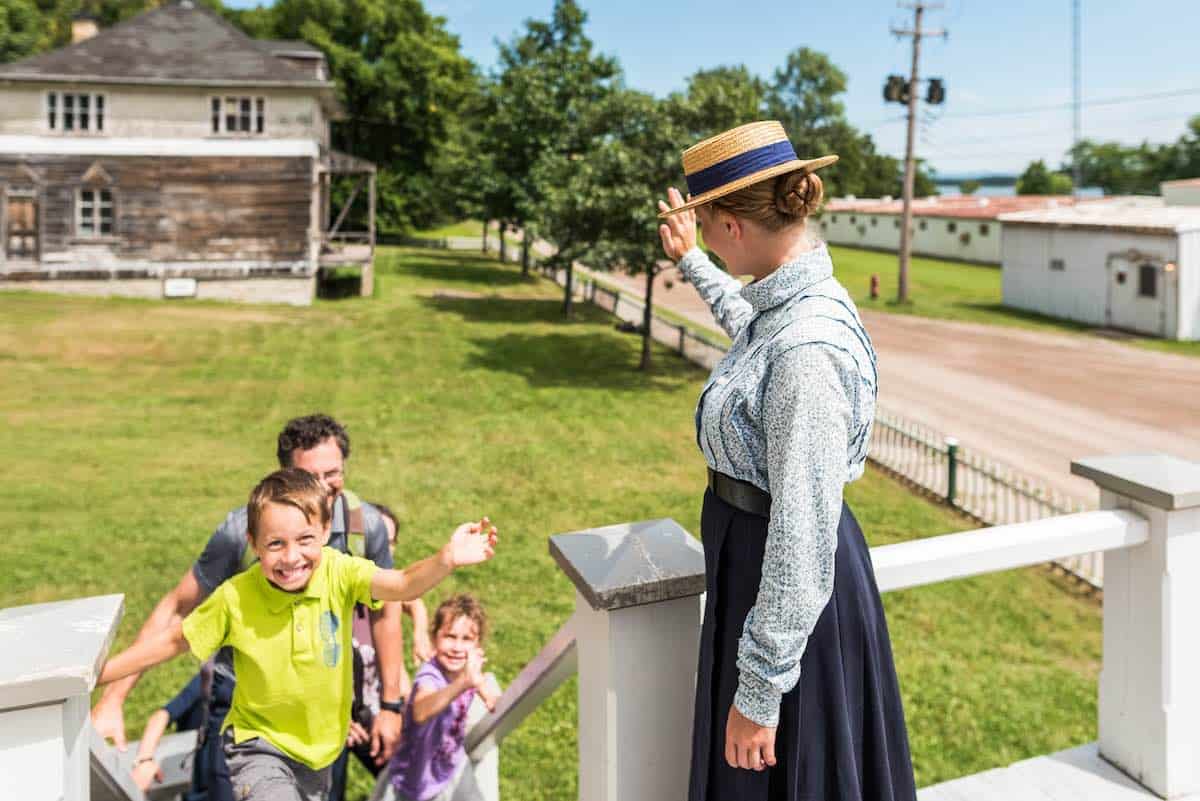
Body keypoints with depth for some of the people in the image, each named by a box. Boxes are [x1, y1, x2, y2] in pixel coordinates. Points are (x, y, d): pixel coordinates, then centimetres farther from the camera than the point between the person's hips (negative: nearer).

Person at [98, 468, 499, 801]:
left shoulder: (338, 573, -20)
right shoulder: (235, 598, -21)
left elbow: (403, 586, -38)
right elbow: (173, 640, -5)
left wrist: (447, 560, -58)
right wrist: (93, 675, -5)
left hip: (320, 746, 3)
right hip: (259, 746, -3)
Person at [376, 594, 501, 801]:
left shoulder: (466, 669, -13)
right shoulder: (430, 676, -33)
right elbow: (420, 713, -57)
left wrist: (485, 683, -15)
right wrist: (464, 683, -72)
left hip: (452, 769, 5)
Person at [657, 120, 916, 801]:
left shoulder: (807, 350, -31)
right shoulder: (790, 300, -1)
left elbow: (802, 541, -29)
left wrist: (758, 693, -23)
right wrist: (690, 262, 38)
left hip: (783, 591, -9)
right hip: (755, 558, 9)